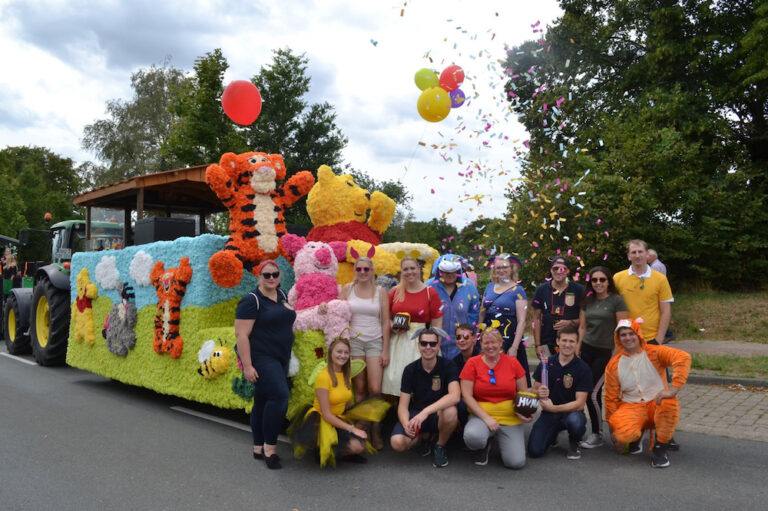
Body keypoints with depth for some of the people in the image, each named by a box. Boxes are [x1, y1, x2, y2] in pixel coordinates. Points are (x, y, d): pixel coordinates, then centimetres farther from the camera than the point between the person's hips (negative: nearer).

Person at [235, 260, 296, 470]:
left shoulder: (282, 295, 11)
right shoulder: (251, 300, -13)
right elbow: (241, 334, -18)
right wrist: (247, 366, -22)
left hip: (279, 358, 8)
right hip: (261, 358, -8)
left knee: (263, 402, 13)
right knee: (280, 396, -19)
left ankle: (258, 449, 21)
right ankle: (270, 448, -8)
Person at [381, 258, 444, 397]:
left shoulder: (430, 292, 0)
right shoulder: (395, 292, 8)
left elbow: (437, 325, -1)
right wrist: (393, 327, -2)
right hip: (398, 342, 3)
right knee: (395, 378, 1)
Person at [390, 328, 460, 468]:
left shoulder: (448, 366, -12)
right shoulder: (410, 370, -5)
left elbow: (455, 396, -30)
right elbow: (403, 405, -7)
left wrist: (426, 411, -42)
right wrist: (406, 423, -31)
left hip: (439, 414, -2)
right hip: (416, 413, 2)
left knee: (450, 411, -37)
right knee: (397, 443, -25)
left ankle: (440, 447, -5)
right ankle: (425, 436, 11)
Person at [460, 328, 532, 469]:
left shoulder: (513, 363, 2)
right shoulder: (472, 363, -3)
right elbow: (467, 396, -6)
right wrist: (486, 418, -15)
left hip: (510, 418, 1)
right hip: (481, 416, -1)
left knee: (516, 462, -16)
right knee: (472, 436, -35)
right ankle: (484, 446, 5)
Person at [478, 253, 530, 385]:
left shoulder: (517, 290, -2)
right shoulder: (489, 287, 13)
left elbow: (521, 321, -7)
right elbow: (482, 314, 20)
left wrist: (515, 347, -14)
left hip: (508, 337, -4)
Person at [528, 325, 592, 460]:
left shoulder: (583, 369, -9)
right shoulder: (546, 364, -1)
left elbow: (579, 403, -13)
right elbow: (534, 390, 6)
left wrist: (553, 408, -22)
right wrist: (539, 394, -18)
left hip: (572, 412, -2)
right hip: (548, 413, 2)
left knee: (576, 421, -39)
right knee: (535, 451, -16)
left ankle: (574, 444, 0)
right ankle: (553, 434, 20)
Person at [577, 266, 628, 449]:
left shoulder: (617, 300, -8)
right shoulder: (588, 301, 10)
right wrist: (577, 351, 11)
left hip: (606, 351, -5)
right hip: (587, 350, 5)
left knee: (593, 393, -7)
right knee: (590, 392, 6)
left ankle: (597, 435, 8)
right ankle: (597, 430, 22)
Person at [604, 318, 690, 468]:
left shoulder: (654, 353, -7)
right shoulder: (614, 365, 0)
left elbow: (683, 357, -25)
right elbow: (611, 399, 6)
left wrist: (673, 389, -38)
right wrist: (613, 430, 7)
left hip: (658, 405, -1)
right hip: (631, 407, 1)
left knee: (670, 403, -36)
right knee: (624, 433, -31)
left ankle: (660, 448, -11)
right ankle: (637, 436, 12)